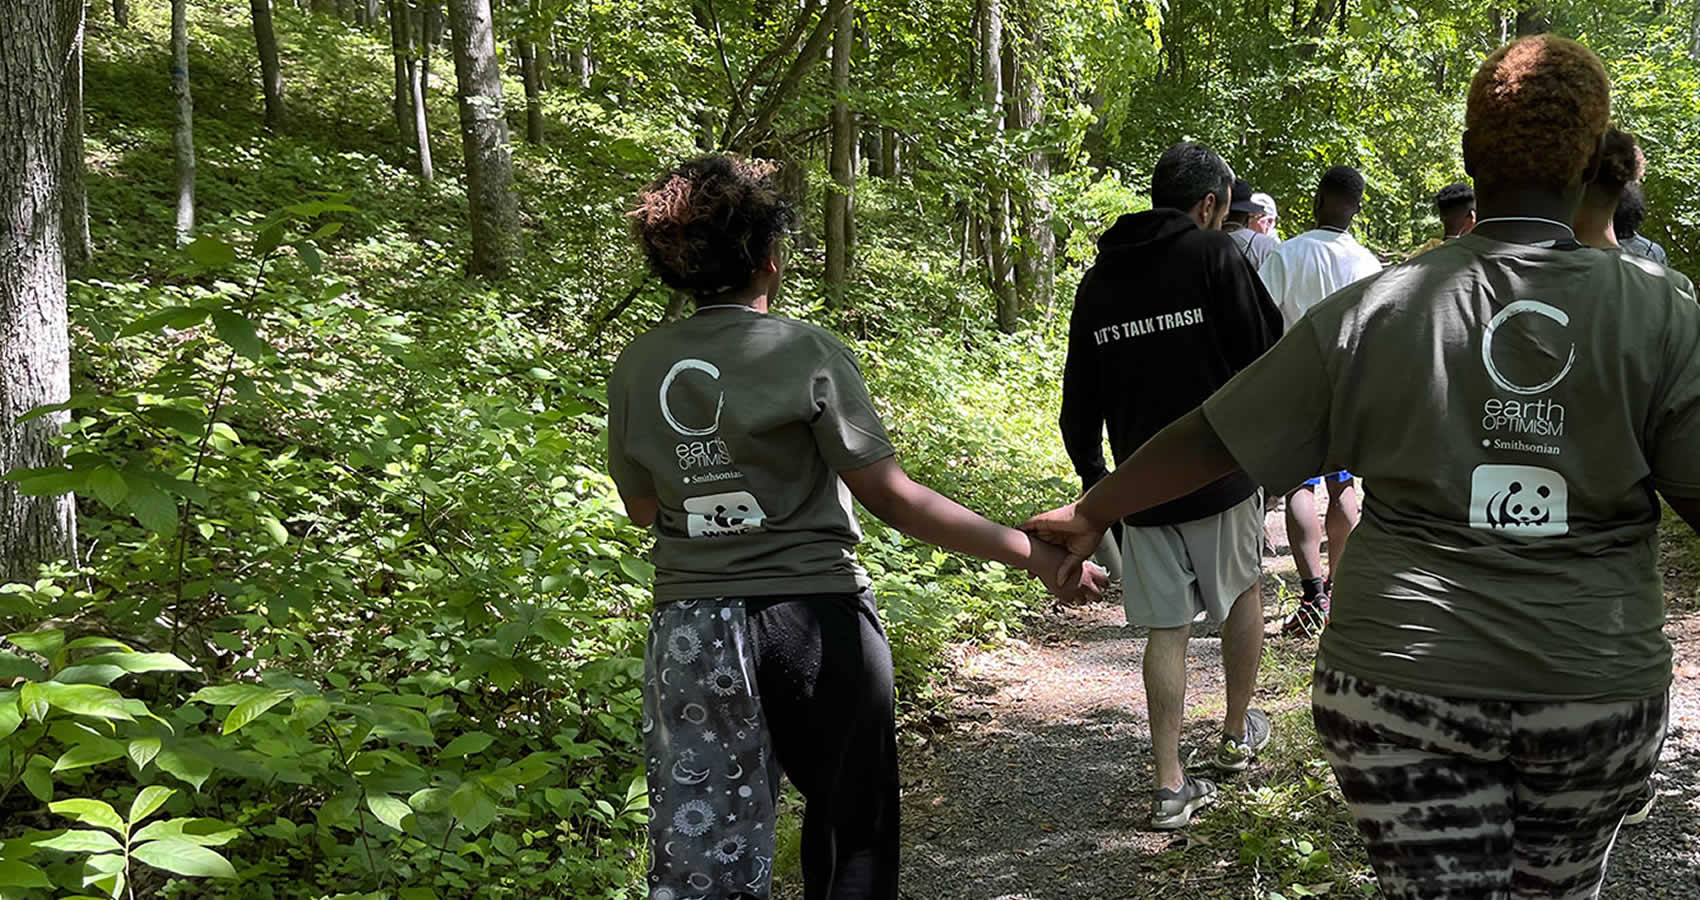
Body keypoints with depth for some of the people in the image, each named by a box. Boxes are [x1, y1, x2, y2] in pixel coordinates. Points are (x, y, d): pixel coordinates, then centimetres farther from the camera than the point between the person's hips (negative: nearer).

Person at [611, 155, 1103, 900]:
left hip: (691, 626, 3)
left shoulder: (637, 368, 1)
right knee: (850, 820, 18)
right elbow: (893, 499, -13)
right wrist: (1031, 554, -9)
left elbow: (642, 507, 11)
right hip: (814, 617, -3)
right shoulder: (806, 352, -11)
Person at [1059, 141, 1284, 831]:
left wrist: (1093, 474, 23)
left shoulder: (1098, 280, 8)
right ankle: (1238, 734, 36)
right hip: (1221, 470, -3)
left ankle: (1170, 786, 4)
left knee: (1166, 627, 7)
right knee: (1243, 591, 21)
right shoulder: (1213, 255, -9)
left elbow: (1079, 399, 12)